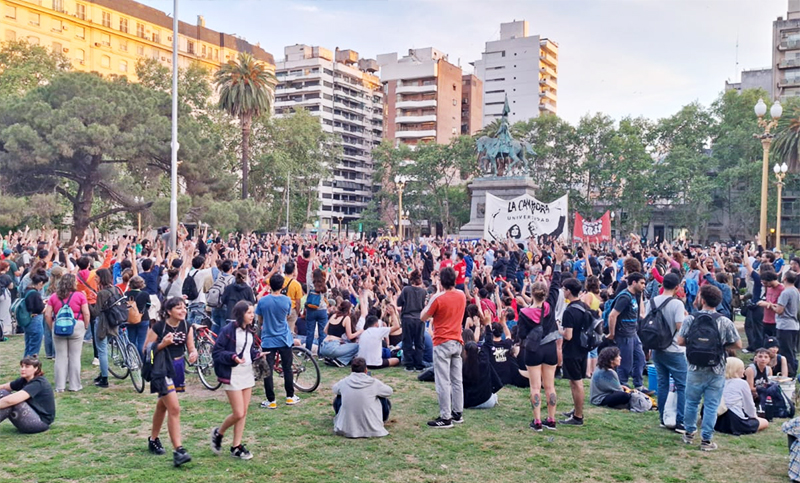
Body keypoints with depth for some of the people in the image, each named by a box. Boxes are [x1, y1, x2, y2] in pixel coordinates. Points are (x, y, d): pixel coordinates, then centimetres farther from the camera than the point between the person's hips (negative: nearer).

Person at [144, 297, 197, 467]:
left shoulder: (187, 327, -2)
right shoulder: (158, 327, -16)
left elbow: (191, 347, 4)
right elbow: (146, 350, -10)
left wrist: (193, 354, -18)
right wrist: (163, 344, -25)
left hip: (177, 368, 6)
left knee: (163, 406, 23)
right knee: (174, 409, -15)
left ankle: (153, 440, 43)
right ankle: (178, 451, -14)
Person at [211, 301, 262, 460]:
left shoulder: (250, 331, 7)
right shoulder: (228, 330, -15)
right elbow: (216, 352, -13)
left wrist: (258, 354, 1)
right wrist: (233, 357, -27)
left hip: (247, 373, 7)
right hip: (232, 375, -7)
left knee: (244, 413, 9)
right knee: (238, 414, -6)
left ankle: (236, 447, 19)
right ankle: (218, 433, 21)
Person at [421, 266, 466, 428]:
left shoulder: (438, 298, -15)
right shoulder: (462, 296, 3)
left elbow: (423, 317, -5)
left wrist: (433, 297, 4)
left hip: (442, 343, -6)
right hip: (457, 342, 7)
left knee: (443, 382, -3)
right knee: (457, 380, 14)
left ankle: (445, 418, -2)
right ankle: (458, 413, 20)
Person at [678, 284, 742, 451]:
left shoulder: (690, 319, -9)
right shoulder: (725, 322, -8)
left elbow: (681, 341, -7)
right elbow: (738, 345, -4)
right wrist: (721, 346, 11)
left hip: (696, 369, 1)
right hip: (717, 371, 0)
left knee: (691, 402, 17)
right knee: (711, 406, 7)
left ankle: (689, 433, 29)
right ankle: (706, 440, 10)